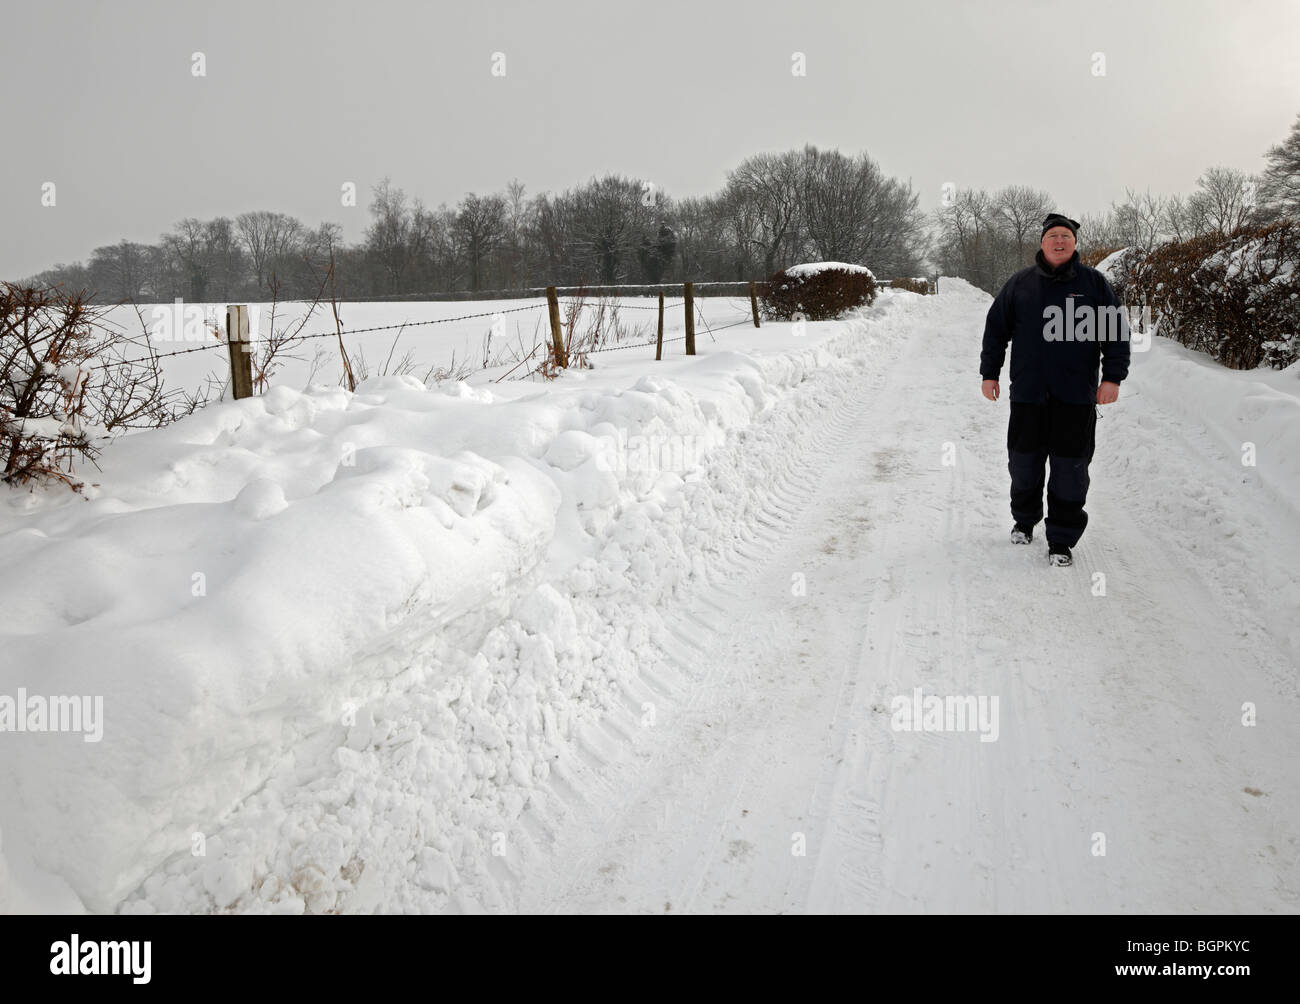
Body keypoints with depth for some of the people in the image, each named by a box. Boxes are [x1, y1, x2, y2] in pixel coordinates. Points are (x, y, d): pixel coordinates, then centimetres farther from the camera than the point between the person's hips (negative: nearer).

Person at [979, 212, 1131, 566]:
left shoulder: (1094, 283, 5)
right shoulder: (1020, 284, 7)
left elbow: (1116, 331, 7)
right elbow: (996, 328, 13)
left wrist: (1113, 377, -1)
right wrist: (989, 374, 10)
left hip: (1076, 395, -1)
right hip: (1027, 394, 1)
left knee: (1070, 469, 0)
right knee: (1023, 463, 9)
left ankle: (1062, 539, 11)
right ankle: (1024, 520, 34)